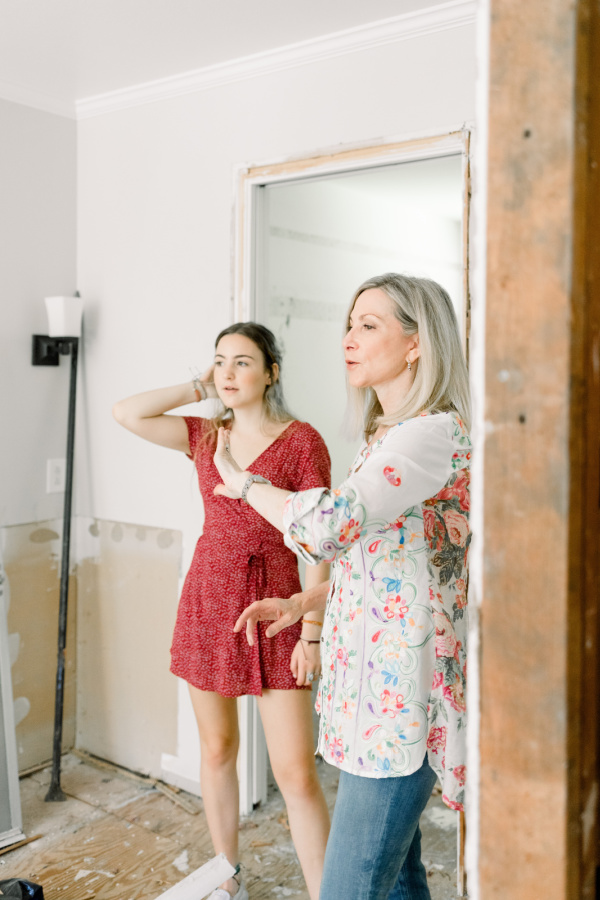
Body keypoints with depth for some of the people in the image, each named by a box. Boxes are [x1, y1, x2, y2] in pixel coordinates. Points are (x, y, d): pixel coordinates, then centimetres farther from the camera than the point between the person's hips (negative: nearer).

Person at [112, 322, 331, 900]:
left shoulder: (301, 441, -9)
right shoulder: (206, 436, 6)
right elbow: (125, 413, 0)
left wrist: (312, 631, -13)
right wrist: (199, 389, -1)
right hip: (207, 603, 5)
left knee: (295, 772, -4)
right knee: (216, 750, 16)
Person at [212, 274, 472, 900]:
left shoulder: (436, 433, -17)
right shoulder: (388, 436, 14)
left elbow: (328, 525, -30)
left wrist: (242, 481, -13)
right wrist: (303, 602, 8)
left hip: (399, 691, -9)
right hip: (376, 685, 9)